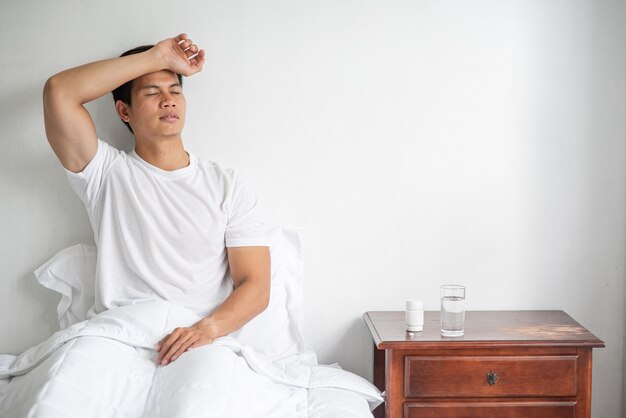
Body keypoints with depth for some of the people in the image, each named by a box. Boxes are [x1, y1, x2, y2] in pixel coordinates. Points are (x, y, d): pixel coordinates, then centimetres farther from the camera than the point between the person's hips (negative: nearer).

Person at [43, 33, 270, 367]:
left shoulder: (227, 185, 12)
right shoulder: (106, 173, 12)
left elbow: (255, 287, 3)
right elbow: (58, 92, -4)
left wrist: (207, 328, -19)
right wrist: (157, 57, 2)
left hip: (199, 341, 1)